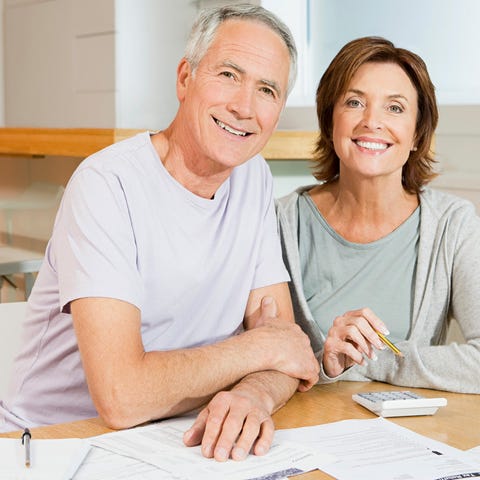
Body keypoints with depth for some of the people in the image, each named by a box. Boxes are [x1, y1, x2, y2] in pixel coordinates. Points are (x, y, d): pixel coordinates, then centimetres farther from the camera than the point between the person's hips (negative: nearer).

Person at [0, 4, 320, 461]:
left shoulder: (253, 177, 2)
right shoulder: (107, 184, -18)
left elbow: (285, 337, -1)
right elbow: (122, 396, -26)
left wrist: (254, 395, -23)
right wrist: (260, 347, -13)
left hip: (181, 442, 4)